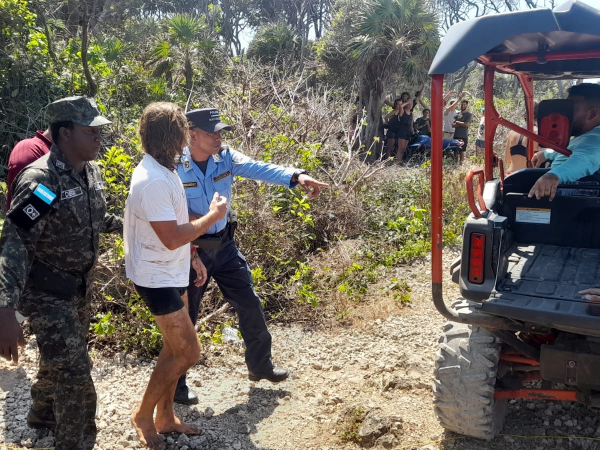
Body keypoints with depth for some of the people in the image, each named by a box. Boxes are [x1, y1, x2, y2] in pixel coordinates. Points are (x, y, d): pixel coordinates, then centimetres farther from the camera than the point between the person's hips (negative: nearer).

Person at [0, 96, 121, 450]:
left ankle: (43, 413, 50)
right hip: (48, 293, -8)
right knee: (74, 373, -5)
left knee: (65, 361, 24)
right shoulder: (40, 180, -26)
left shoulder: (91, 172, -1)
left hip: (80, 286, 8)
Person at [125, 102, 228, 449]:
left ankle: (165, 416, 32)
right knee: (188, 351, -3)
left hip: (171, 272, 10)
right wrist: (214, 216, -18)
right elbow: (171, 237, -29)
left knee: (175, 348, 17)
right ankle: (143, 415, 16)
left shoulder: (164, 170, 6)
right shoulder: (153, 181, -27)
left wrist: (194, 257, 16)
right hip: (157, 277, -10)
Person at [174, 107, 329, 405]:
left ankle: (260, 365, 34)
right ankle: (175, 384, 27)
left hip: (224, 245, 5)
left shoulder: (226, 157, -7)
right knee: (185, 317, 7)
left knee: (249, 304, 11)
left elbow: (259, 169, -24)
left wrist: (296, 176, -40)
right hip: (192, 250, -5)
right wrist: (187, 217, -26)